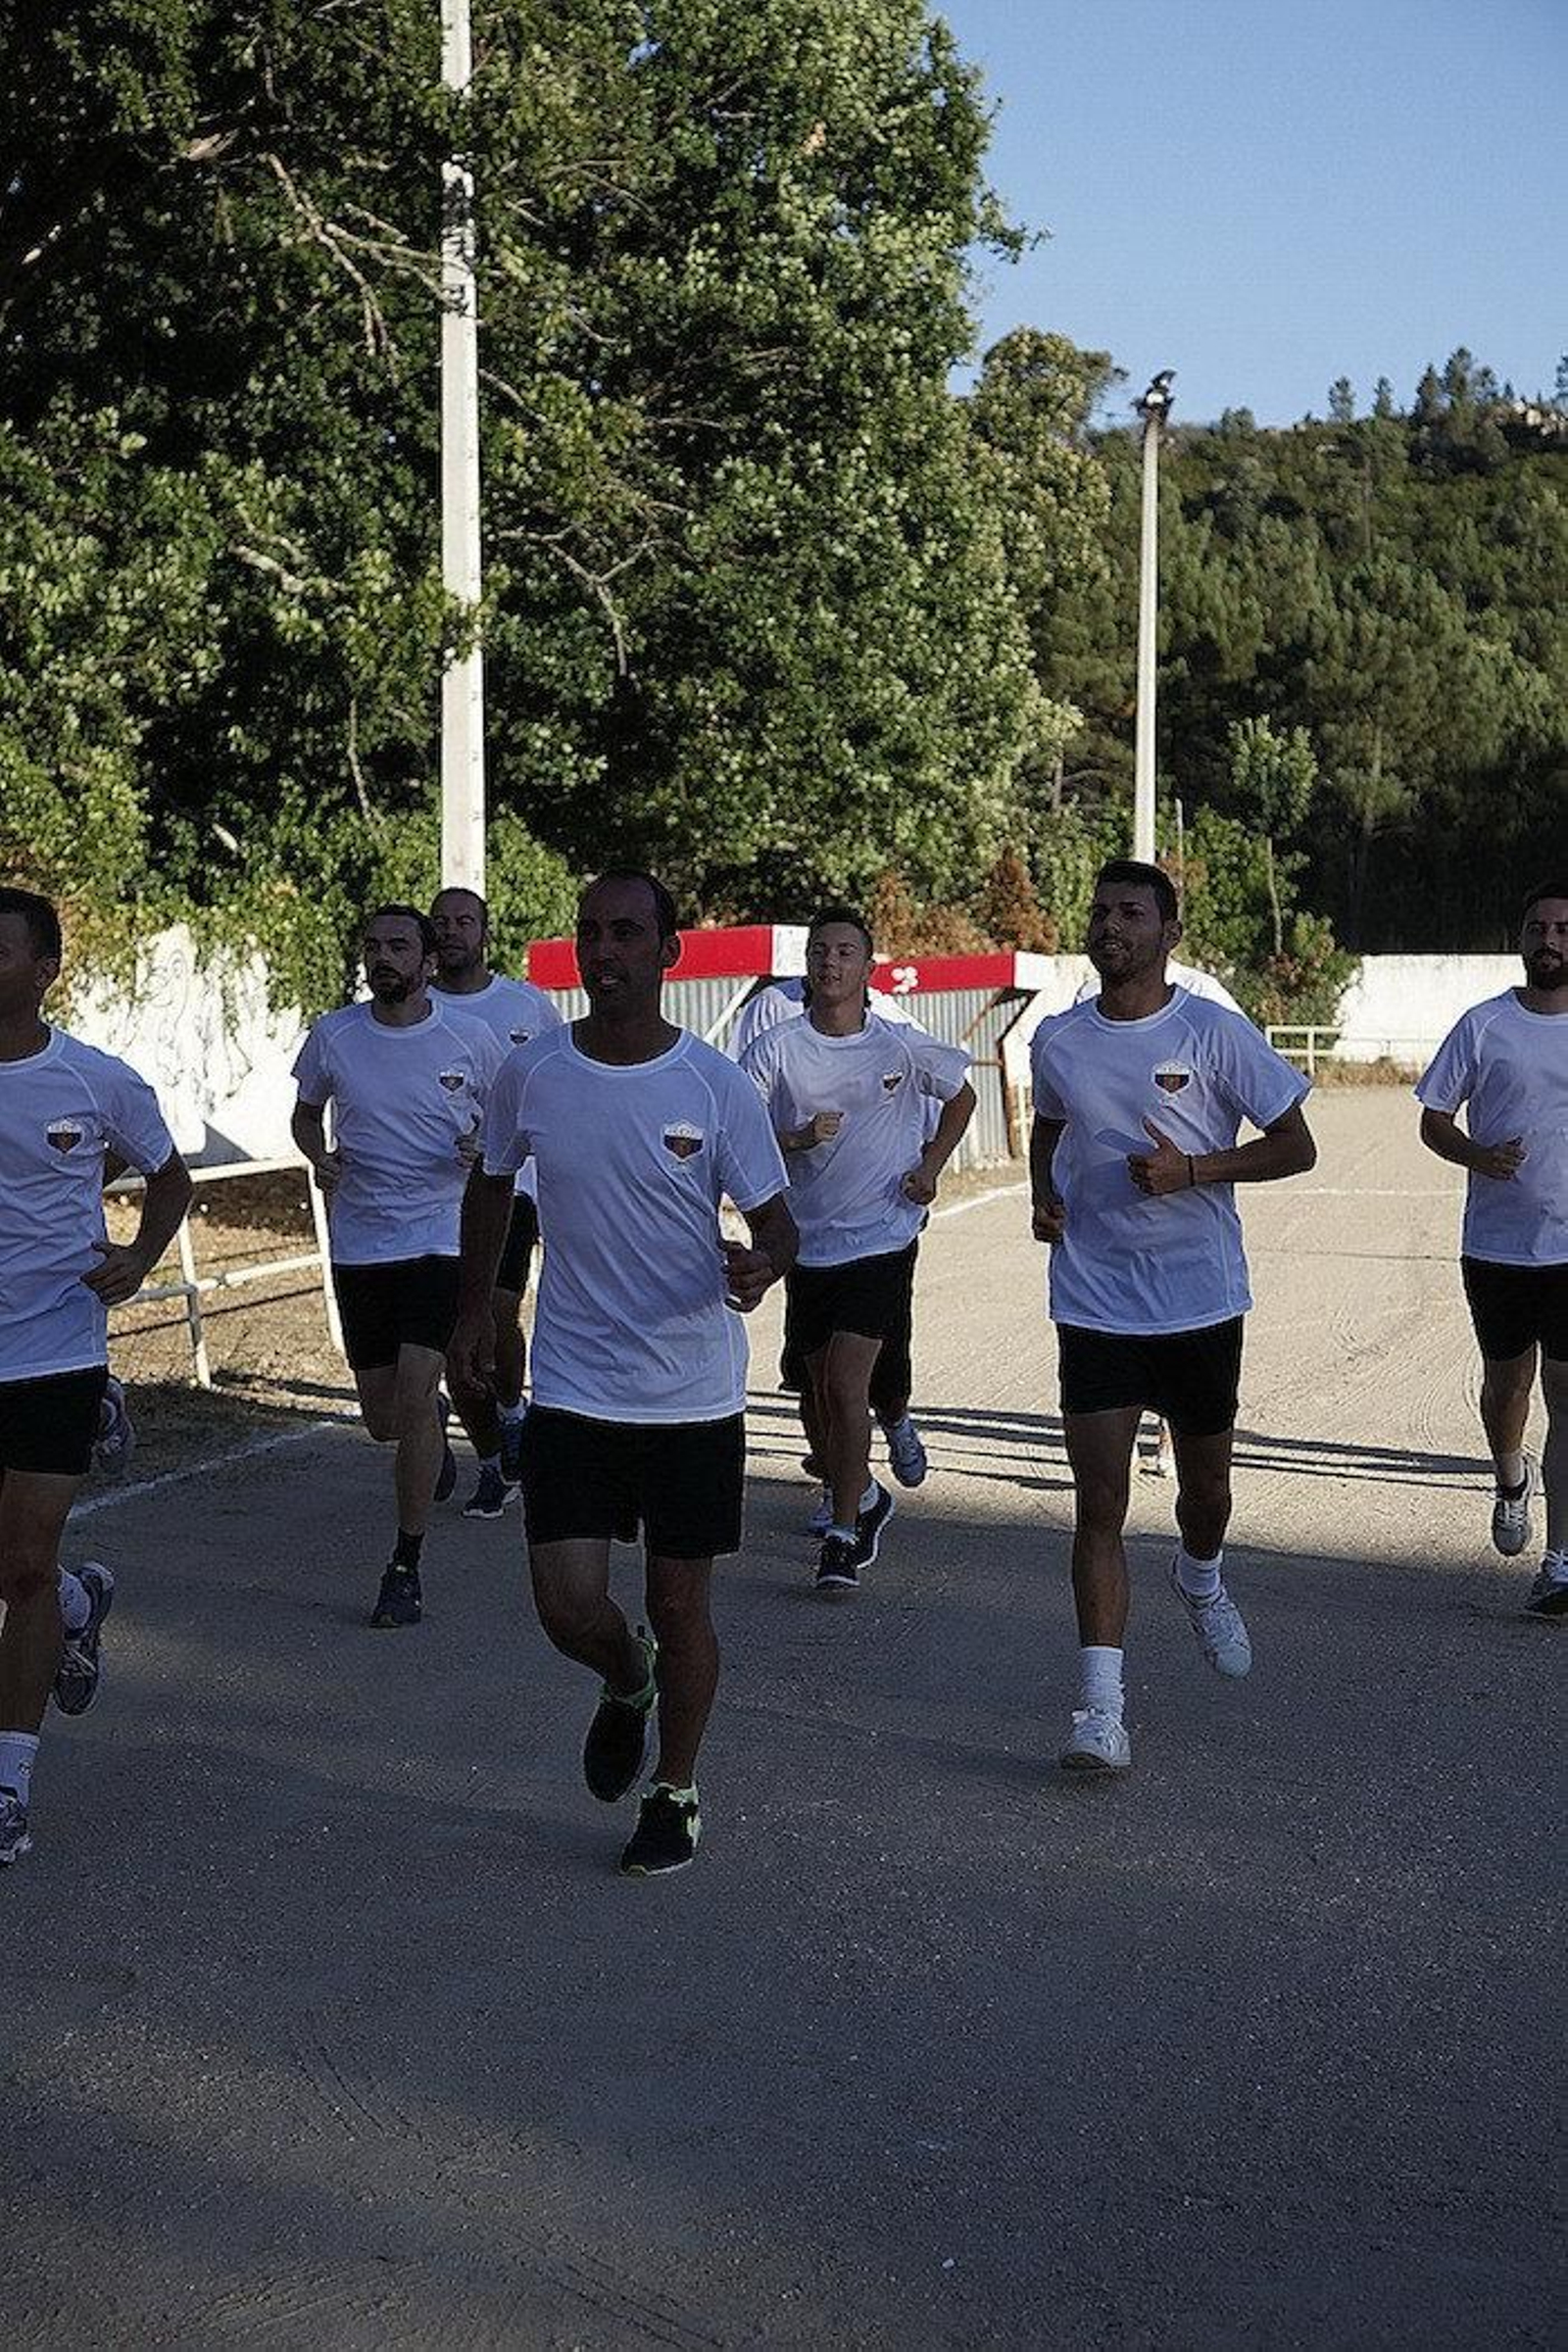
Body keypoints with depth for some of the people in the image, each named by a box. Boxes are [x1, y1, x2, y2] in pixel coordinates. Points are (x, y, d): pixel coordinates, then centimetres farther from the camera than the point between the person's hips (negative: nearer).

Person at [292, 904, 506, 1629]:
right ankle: (435, 1436, 50)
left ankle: (406, 1567, -2)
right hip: (359, 1241, 3)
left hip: (440, 1236, -3)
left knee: (413, 1392, -15)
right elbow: (305, 1112, 15)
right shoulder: (334, 1036, -1)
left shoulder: (469, 1038, -4)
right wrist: (318, 1156, -7)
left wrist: (485, 1145, -12)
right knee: (382, 1418, 10)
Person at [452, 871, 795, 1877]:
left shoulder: (718, 1086, -8)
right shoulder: (531, 1075, -2)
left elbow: (777, 1222, -3)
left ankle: (675, 1794, 30)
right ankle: (627, 1684, 31)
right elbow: (492, 1182, 17)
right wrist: (476, 1303, 16)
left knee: (682, 1605, 7)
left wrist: (760, 1264, -26)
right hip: (572, 1390, 1)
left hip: (695, 1396, -1)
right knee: (568, 1606, -6)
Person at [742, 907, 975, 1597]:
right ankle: (863, 1498, 37)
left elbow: (960, 1098, 15)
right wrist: (796, 1138, -23)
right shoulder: (776, 1049, -3)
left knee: (846, 1383, -14)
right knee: (821, 1389, 13)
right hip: (807, 1241, 3)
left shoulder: (902, 1046, -3)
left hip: (881, 1238, -3)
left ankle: (843, 1533, -6)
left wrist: (930, 1167, 2)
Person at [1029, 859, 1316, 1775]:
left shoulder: (1216, 1034, -7)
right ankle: (1101, 1708, -7)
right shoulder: (1058, 1040, 3)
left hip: (1202, 1299, -1)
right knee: (1100, 1503, -7)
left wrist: (1192, 1170, -17)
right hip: (1095, 1307, 1)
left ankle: (1201, 1580, 52)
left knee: (1206, 1481, 17)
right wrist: (1044, 1194, 2)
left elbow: (1297, 1147, -4)